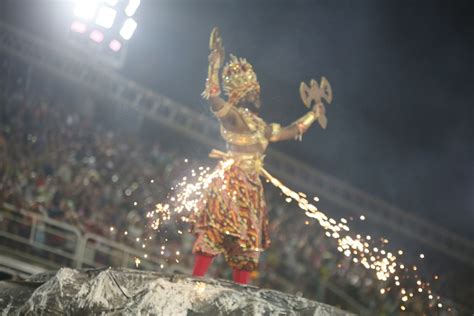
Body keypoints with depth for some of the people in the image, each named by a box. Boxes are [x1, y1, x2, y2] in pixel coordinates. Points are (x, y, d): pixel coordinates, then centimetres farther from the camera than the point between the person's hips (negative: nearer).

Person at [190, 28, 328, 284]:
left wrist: (314, 114, 39)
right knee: (216, 231, -18)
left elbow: (290, 132, 34)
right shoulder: (231, 116, 0)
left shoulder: (259, 126, 22)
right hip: (231, 182, -8)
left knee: (246, 241, 1)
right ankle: (195, 281, -23)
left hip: (250, 186, 8)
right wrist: (215, 65, -20)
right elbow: (213, 97, -18)